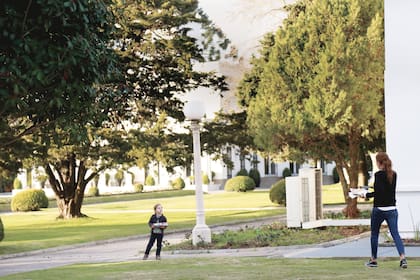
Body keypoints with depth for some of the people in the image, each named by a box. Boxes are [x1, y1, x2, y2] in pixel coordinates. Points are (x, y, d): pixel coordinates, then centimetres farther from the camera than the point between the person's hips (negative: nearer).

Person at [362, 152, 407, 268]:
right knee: (395, 233, 2)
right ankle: (402, 258, -15)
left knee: (374, 234, 11)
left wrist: (366, 195, -9)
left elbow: (378, 192, -22)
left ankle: (373, 260, 18)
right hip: (392, 209, 5)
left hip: (379, 209, -5)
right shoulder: (394, 174, 7)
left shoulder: (379, 175, -13)